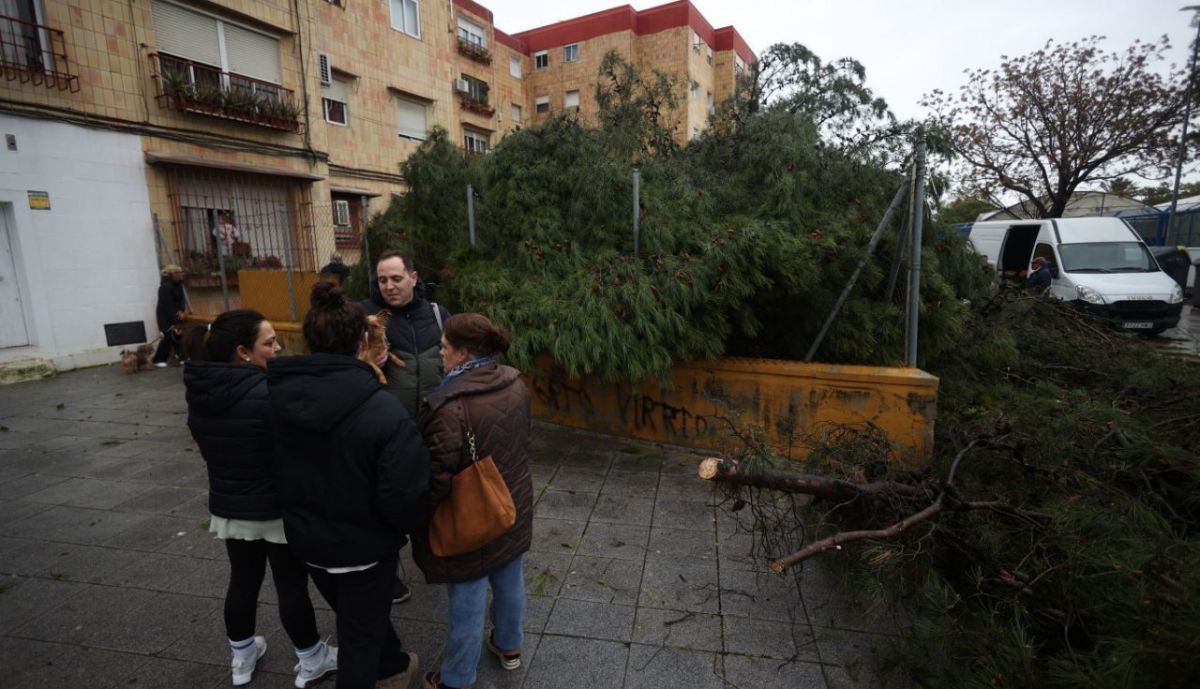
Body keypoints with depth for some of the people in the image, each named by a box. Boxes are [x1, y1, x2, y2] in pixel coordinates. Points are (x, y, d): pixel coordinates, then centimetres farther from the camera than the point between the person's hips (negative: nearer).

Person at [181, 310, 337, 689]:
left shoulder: (200, 390, -3)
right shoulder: (270, 393, -28)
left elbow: (212, 448, 9)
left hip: (228, 506, 7)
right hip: (279, 509, -6)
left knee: (242, 581, 23)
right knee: (292, 587, 10)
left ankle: (242, 658, 42)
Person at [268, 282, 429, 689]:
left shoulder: (280, 396, -13)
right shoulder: (383, 410, -31)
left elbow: (276, 470, -1)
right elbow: (403, 495, -29)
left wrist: (306, 515, 14)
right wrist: (412, 527, -7)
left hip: (307, 538, 6)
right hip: (365, 544, -6)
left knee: (357, 617, 29)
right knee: (360, 633, 17)